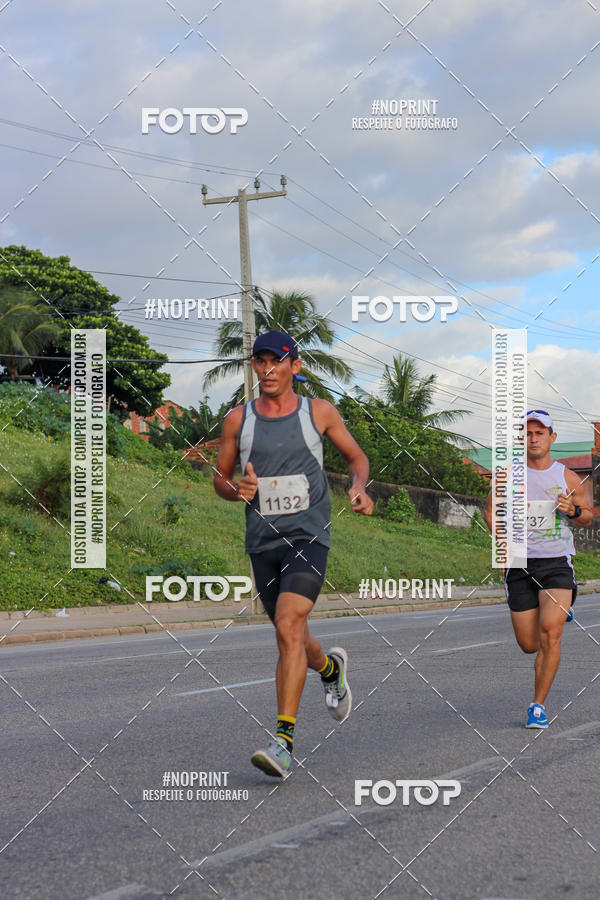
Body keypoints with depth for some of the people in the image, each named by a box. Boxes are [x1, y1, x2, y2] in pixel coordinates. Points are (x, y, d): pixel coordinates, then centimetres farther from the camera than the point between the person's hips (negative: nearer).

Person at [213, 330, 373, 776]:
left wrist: (359, 486, -6)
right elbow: (220, 476, 14)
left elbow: (357, 456, 15)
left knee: (288, 626, -22)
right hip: (262, 540, 4)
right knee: (292, 638, 14)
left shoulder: (319, 412, 2)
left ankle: (284, 740, -21)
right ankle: (331, 666, 51)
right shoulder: (238, 419, 6)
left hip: (308, 536, -3)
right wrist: (237, 490, -8)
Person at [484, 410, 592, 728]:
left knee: (550, 632, -21)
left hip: (557, 563, -1)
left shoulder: (568, 478, 1)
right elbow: (490, 509, 15)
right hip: (520, 565, 2)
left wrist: (573, 511, -10)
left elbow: (587, 516, 13)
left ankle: (538, 705, -10)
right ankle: (558, 611, 42)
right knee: (529, 645, 5)